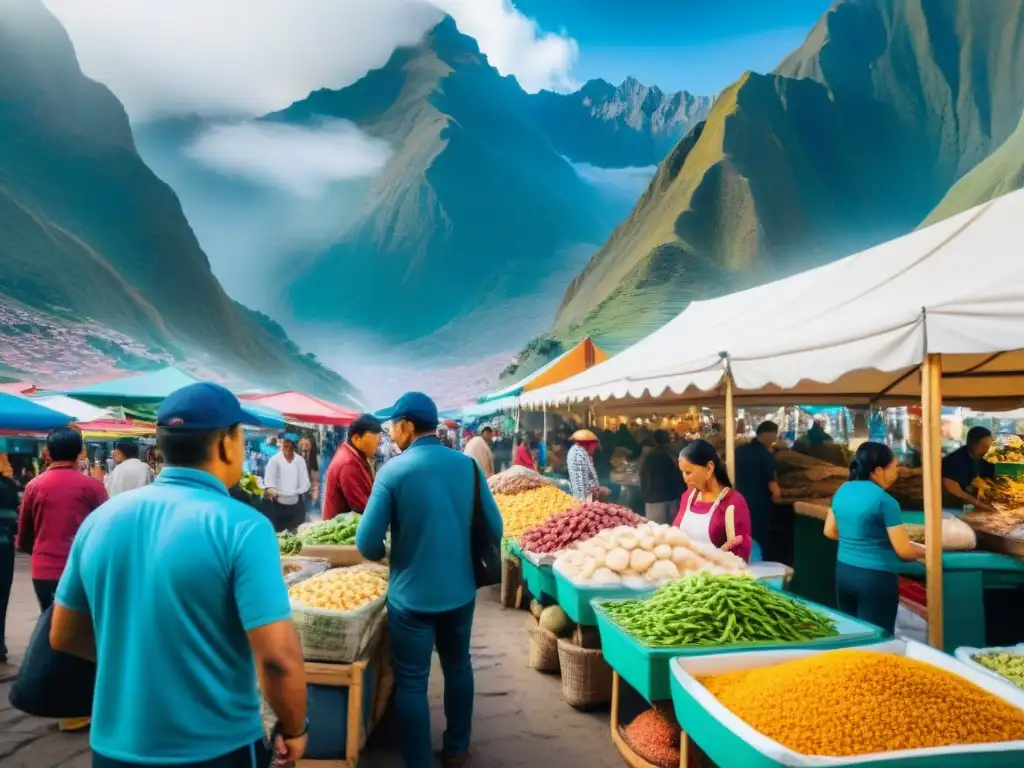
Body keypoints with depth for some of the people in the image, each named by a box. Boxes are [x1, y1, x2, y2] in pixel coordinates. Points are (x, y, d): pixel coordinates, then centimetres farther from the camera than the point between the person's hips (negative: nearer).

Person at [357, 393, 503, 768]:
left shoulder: (393, 470, -15)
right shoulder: (468, 465, -5)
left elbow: (368, 543, -16)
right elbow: (494, 528, -1)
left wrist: (384, 554, 7)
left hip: (411, 595, -4)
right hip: (460, 590, 4)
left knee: (411, 682, 11)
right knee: (458, 666, 22)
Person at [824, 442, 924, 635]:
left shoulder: (843, 490, 4)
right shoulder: (885, 501, -16)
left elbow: (829, 531, 14)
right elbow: (904, 550, -12)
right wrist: (926, 551, 6)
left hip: (843, 572, 7)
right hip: (876, 578, -7)